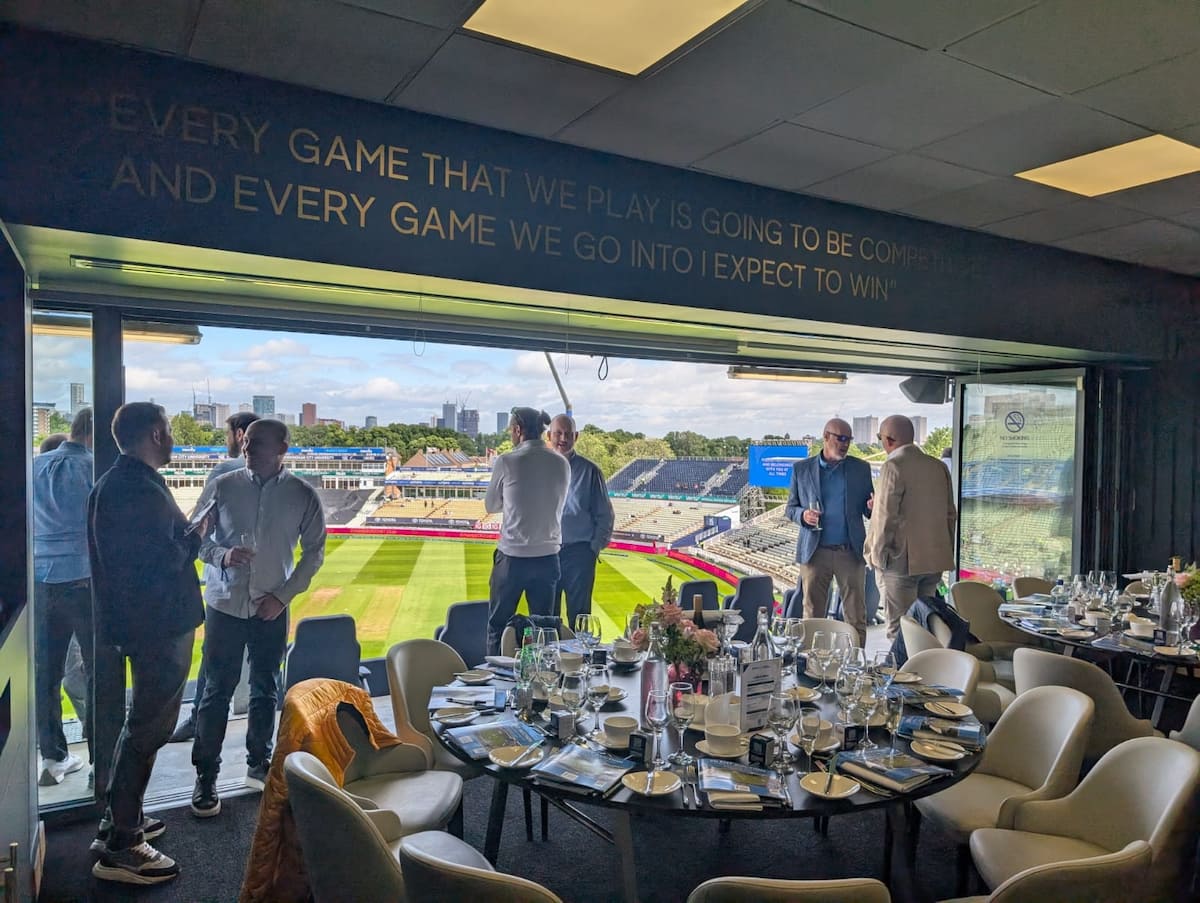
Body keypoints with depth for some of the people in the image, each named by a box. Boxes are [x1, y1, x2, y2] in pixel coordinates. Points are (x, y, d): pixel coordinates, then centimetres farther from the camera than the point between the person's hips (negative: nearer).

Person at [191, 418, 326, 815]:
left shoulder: (303, 495, -5)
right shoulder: (224, 486, -4)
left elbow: (314, 551, 2)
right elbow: (196, 538, 3)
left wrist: (283, 595, -6)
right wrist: (223, 555, -18)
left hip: (272, 608, 1)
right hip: (225, 604, -1)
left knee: (265, 690, 14)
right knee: (217, 692, 3)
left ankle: (259, 764, 31)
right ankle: (206, 776, 16)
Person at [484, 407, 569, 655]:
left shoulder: (506, 462, -11)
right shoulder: (562, 464, 0)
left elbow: (491, 505, 3)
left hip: (512, 558, -3)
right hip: (548, 557, 4)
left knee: (498, 626, 11)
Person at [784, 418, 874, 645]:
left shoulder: (861, 468, 8)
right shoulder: (801, 469, 6)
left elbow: (867, 510, 11)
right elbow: (790, 508, 10)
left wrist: (873, 507, -14)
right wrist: (803, 515, -13)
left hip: (850, 552, 1)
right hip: (814, 552, 0)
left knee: (856, 616, 2)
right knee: (812, 616, 4)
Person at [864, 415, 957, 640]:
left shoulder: (893, 467, -13)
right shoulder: (939, 467, 10)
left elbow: (885, 518, -15)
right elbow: (950, 514, 16)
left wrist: (878, 556, -6)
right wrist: (946, 552, 23)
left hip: (902, 561, -7)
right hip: (934, 560, 7)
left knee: (899, 627, -2)